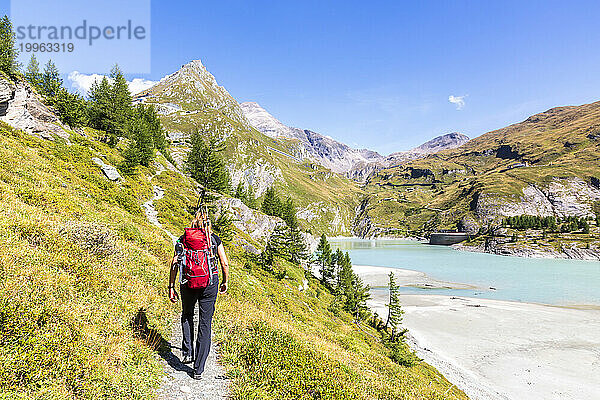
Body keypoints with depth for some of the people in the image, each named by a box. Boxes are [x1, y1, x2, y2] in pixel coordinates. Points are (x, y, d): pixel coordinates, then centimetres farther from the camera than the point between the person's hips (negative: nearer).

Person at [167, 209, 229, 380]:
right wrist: (224, 282, 16)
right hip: (210, 284, -1)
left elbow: (175, 263, -3)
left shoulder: (183, 239, 4)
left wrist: (171, 287, 2)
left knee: (187, 315, 29)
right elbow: (225, 264, 2)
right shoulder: (215, 239, 3)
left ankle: (187, 352, 21)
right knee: (205, 324, 6)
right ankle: (198, 369, 8)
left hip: (188, 283, 1)